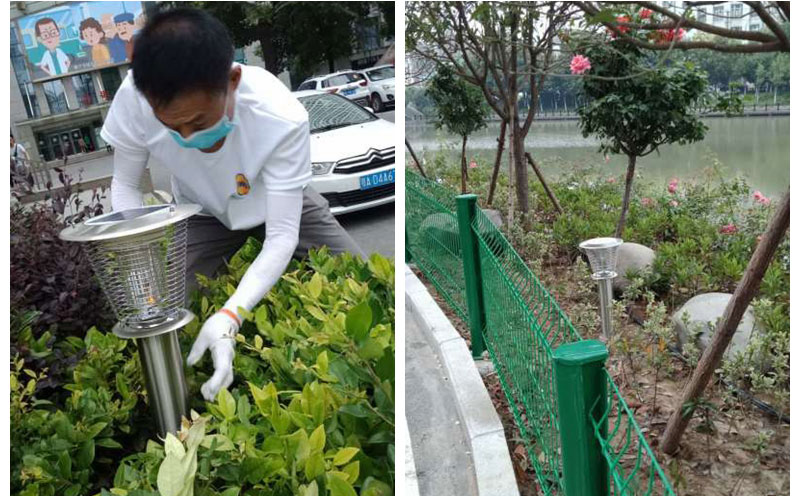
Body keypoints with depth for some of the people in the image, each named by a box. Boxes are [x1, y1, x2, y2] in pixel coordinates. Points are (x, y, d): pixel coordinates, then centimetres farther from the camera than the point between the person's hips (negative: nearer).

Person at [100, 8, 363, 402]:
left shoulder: (282, 118, -39)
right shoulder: (134, 99, -32)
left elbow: (282, 235, -33)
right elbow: (125, 186, -15)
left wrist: (229, 317, -47)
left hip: (279, 205, -1)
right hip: (200, 211, 2)